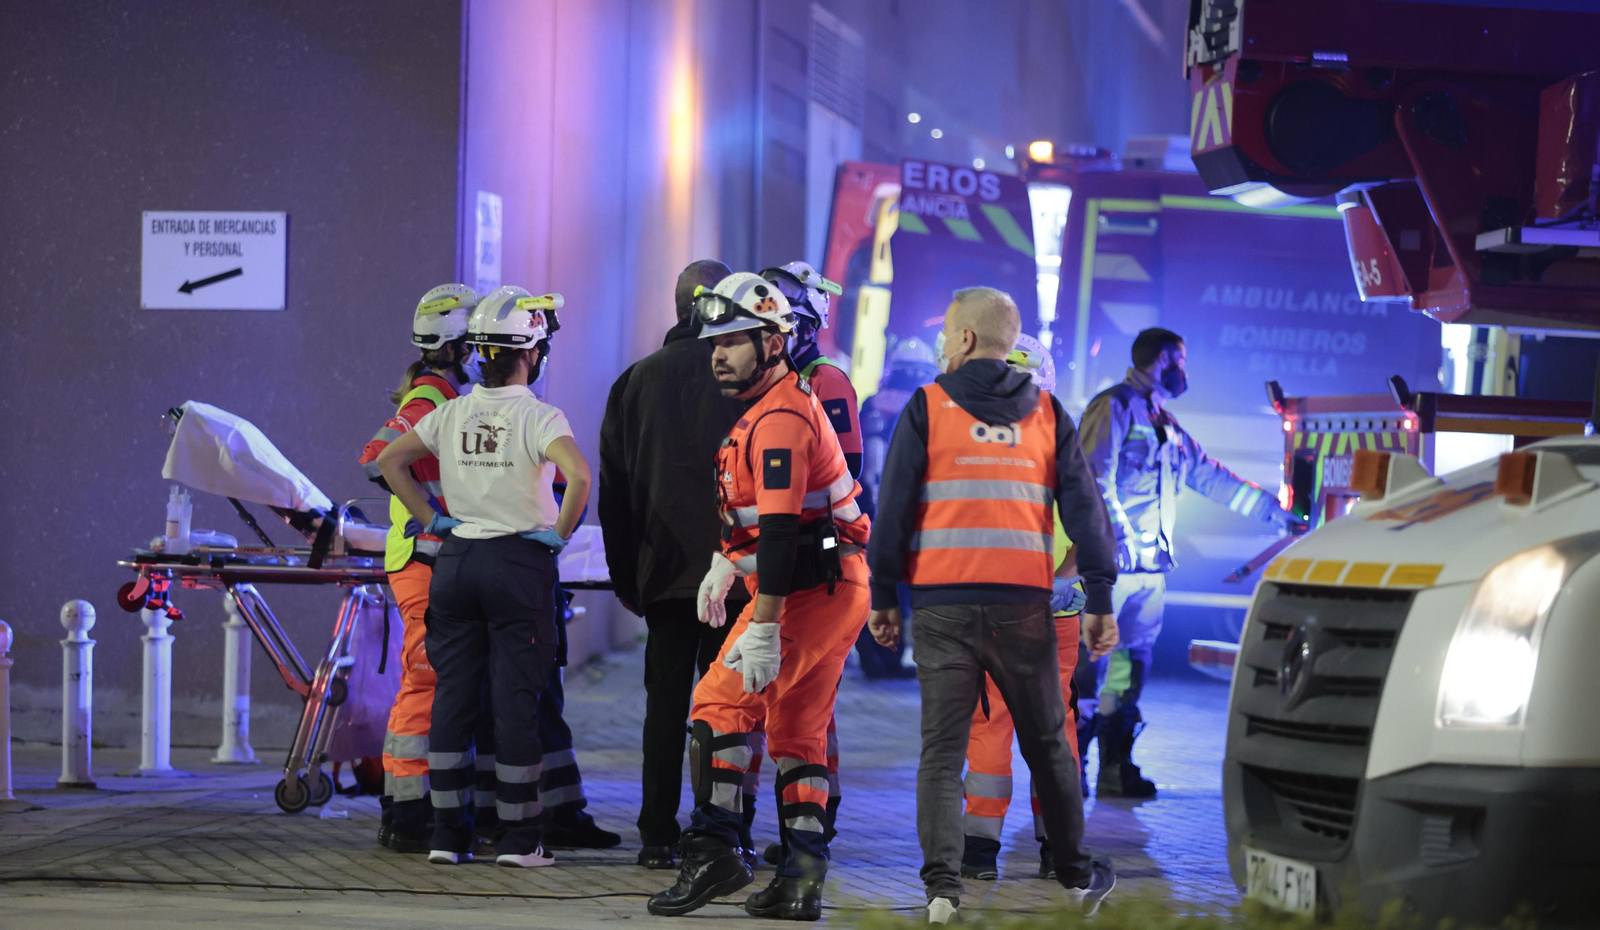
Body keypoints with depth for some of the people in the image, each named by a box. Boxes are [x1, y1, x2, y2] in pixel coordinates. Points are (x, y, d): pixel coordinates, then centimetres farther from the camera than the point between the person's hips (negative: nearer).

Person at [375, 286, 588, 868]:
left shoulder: (451, 414, 4)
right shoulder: (538, 418, -11)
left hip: (455, 558, 4)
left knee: (452, 695, 8)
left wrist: (430, 519, 11)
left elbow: (389, 460, 10)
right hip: (519, 560, -4)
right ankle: (518, 838, 3)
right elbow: (578, 475, -27)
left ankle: (448, 834, 9)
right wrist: (560, 533, -12)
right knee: (516, 699, 1)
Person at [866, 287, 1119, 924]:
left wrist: (883, 595, 5)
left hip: (942, 605, -2)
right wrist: (1099, 600, 6)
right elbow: (1083, 507, 5)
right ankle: (1077, 877, 24)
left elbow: (894, 506, -1)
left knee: (941, 749, 0)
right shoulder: (1047, 414, 9)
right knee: (1047, 744, 14)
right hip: (1024, 606, 2)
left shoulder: (927, 407, 2)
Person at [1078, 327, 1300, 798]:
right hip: (1111, 561, -9)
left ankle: (1116, 767, 10)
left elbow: (1211, 476, 29)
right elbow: (1096, 477, -15)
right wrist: (1120, 536, -23)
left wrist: (1273, 510, 29)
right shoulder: (1116, 406, -5)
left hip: (1151, 564, 9)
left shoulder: (1167, 425, 23)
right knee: (1093, 660, -9)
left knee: (1133, 662, 7)